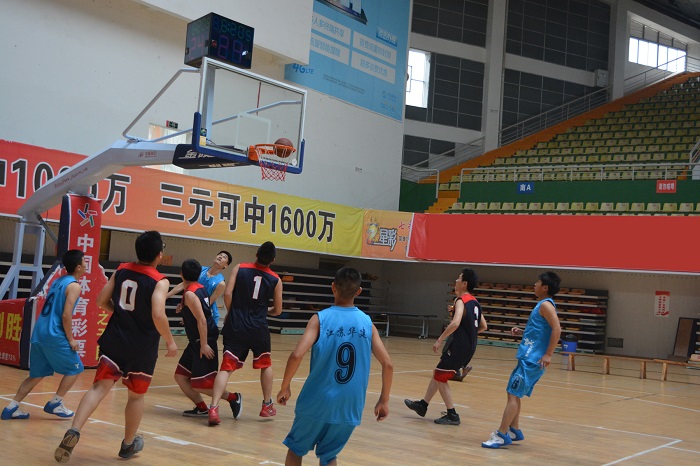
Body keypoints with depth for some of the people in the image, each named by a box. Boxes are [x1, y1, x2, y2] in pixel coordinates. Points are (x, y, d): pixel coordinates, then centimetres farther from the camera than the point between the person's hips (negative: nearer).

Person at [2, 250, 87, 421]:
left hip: (39, 333, 8)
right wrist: (70, 339, -10)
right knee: (75, 368, 8)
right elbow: (66, 315, -18)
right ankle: (54, 404, 9)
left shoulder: (57, 281, 17)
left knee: (37, 374, 15)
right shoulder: (74, 286, -9)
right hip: (54, 335, -8)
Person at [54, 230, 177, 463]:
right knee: (136, 395, 15)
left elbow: (102, 301, 8)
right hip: (142, 347, -3)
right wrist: (170, 341, -11)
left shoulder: (121, 270, 4)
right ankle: (128, 444, 29)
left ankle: (74, 431, -22)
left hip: (115, 339, 3)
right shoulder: (160, 281, -12)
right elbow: (158, 315, -24)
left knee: (100, 386, 0)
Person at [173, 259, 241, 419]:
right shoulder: (201, 288, 8)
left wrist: (204, 344, -23)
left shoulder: (190, 294, -19)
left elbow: (202, 320, -24)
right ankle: (202, 409, 18)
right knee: (180, 377, 11)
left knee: (200, 385, -6)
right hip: (196, 341, 10)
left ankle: (233, 398, 6)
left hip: (203, 341, -10)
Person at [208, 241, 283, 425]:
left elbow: (227, 293, -9)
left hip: (235, 327, 0)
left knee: (226, 368, -1)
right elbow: (277, 311, 8)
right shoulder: (275, 280, 1)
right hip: (258, 329, 0)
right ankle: (267, 406, 30)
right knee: (265, 365, 22)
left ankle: (213, 408, -16)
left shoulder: (240, 268, -1)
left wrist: (230, 313, 7)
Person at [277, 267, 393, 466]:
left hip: (317, 402, -2)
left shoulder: (320, 319, -8)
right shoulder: (367, 323, 0)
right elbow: (388, 365, -2)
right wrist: (384, 400, 9)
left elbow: (296, 356, -19)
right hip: (349, 409, 2)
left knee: (295, 448, 20)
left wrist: (284, 387, -5)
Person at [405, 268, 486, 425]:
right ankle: (422, 405, 28)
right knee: (437, 374, 19)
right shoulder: (474, 302, 11)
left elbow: (455, 323, -32)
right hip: (469, 346, 9)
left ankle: (452, 415, 6)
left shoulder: (461, 300, -16)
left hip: (459, 346, -9)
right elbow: (483, 326, 17)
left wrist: (440, 339, -26)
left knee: (440, 378, 3)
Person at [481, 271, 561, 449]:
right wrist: (522, 331, 15)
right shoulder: (542, 305, 17)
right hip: (527, 358, 10)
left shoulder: (546, 305, -12)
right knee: (513, 393, 16)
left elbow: (557, 329, -23)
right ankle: (514, 431, 25)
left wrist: (548, 354, -25)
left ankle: (502, 435, -8)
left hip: (532, 360, -10)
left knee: (513, 394, -10)